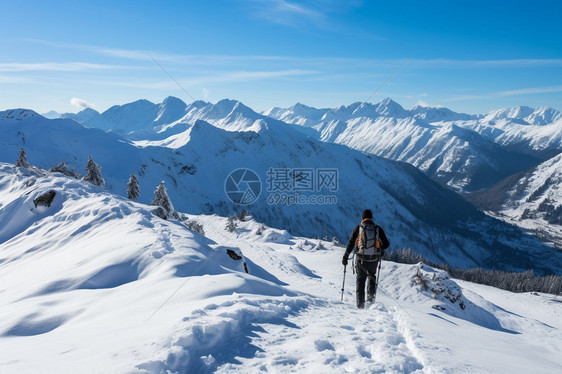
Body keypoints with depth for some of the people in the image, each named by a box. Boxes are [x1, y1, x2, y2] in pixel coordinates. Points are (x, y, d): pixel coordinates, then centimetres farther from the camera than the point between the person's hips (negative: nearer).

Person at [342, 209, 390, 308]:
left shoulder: (358, 228, -2)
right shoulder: (378, 229, 2)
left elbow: (351, 244, -5)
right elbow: (386, 244, 5)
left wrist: (345, 257, 3)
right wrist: (381, 249, 27)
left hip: (361, 259, -1)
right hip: (374, 259, 1)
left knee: (360, 280, 11)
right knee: (371, 277, 25)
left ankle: (360, 303, 3)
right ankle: (371, 297, 9)